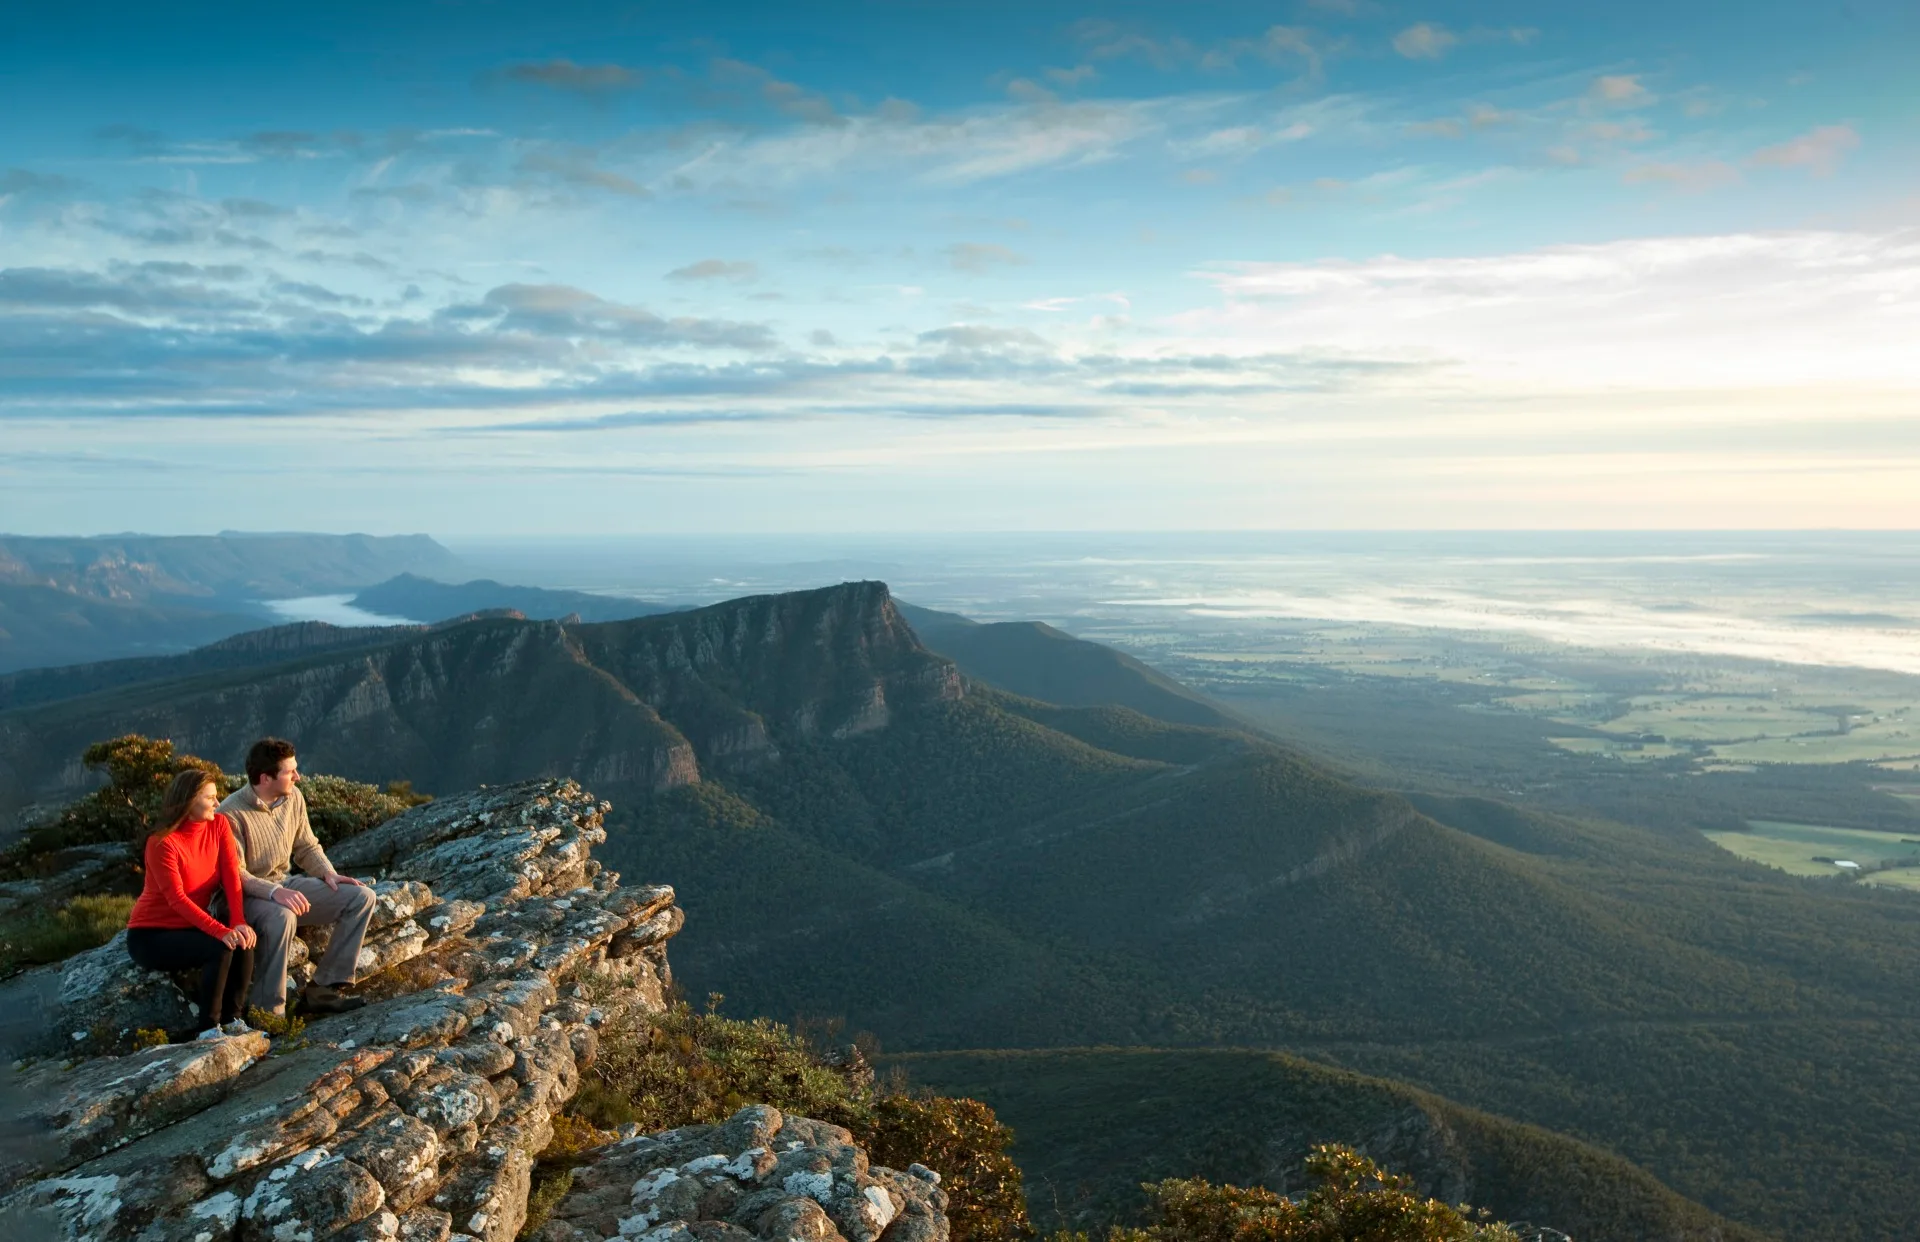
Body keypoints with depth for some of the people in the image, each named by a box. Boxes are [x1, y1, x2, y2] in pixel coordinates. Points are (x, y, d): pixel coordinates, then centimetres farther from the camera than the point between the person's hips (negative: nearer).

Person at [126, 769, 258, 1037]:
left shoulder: (219, 825, -3)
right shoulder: (162, 842, -20)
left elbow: (232, 877, -11)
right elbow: (177, 899, -26)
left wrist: (239, 923, -25)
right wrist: (221, 931, -36)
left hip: (191, 927, 5)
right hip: (151, 935, -5)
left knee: (243, 941, -23)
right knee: (220, 948, -29)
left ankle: (232, 1019, -10)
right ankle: (209, 1029, -17)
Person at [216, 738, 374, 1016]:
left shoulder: (293, 797, 1)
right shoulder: (231, 814, -20)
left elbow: (306, 846, 13)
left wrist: (328, 873, -5)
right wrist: (274, 892, -37)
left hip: (285, 885, 8)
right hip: (247, 897, -8)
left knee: (362, 897, -6)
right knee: (281, 917, -41)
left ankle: (322, 988, -8)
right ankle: (268, 1012, -28)